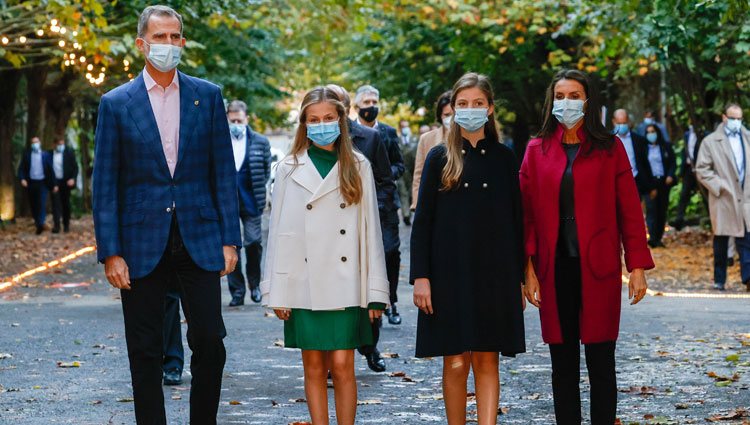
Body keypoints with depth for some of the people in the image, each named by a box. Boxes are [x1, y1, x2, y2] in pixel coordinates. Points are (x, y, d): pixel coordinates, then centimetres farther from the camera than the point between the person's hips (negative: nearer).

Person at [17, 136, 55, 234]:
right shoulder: (26, 155, 5)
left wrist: (54, 184, -2)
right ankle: (37, 222, 23)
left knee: (42, 203, -13)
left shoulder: (45, 155, 3)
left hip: (42, 183, -2)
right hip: (31, 182, 2)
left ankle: (40, 224, -17)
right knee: (33, 204, 7)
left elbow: (51, 170, 2)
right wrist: (22, 179, -16)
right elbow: (21, 168, 2)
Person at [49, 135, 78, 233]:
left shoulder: (69, 153, -1)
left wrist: (73, 178, -13)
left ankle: (66, 225, 18)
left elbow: (75, 167, -1)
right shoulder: (50, 154, 3)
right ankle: (56, 225, -10)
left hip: (66, 182, 0)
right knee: (56, 203, -7)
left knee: (66, 204, 7)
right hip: (54, 182, 0)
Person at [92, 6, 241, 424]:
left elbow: (223, 172, 6)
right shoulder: (117, 103, 2)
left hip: (199, 239, 1)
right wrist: (110, 252, -5)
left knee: (210, 343, -1)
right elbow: (106, 183, 1)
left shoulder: (208, 96, 6)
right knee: (145, 354, 5)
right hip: (143, 244, -1)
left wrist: (230, 239, 0)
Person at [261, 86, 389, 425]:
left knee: (343, 366, -3)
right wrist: (276, 293, 0)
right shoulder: (289, 169, 5)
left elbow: (371, 230, 4)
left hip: (345, 285, 0)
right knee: (314, 368, 6)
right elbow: (278, 232, 4)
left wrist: (375, 291, 0)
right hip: (304, 285, 1)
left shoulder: (358, 168, 6)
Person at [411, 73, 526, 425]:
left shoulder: (503, 157, 7)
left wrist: (519, 277, 5)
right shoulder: (440, 157, 3)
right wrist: (420, 277, -7)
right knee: (455, 363, 1)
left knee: (487, 361, 1)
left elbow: (516, 219, 9)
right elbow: (423, 220, 1)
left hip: (494, 274, 1)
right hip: (450, 273, -1)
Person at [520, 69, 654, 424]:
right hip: (554, 268, 2)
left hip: (598, 267, -2)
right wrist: (528, 269, -3)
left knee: (601, 362, 1)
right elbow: (527, 214, 4)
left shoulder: (610, 149, 2)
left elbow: (629, 211, 1)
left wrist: (638, 265, -4)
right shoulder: (537, 150, 6)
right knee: (562, 364, 7)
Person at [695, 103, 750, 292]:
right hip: (723, 198, -2)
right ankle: (719, 280, 16)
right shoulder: (710, 142, 0)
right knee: (721, 240, 6)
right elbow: (701, 170, -3)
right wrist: (719, 186, -11)